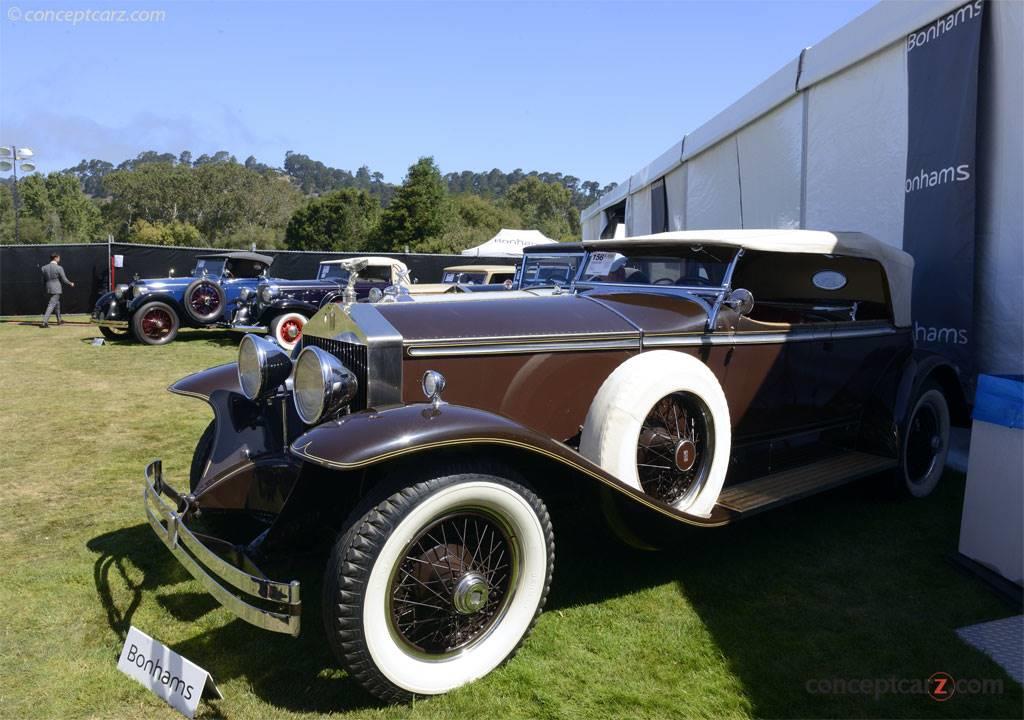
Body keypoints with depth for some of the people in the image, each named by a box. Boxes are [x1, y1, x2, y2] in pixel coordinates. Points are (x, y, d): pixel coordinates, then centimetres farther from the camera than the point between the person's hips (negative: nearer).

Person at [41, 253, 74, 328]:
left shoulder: (44, 268, 4)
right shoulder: (59, 268, -12)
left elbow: (43, 280, 9)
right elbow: (64, 280, -8)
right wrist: (71, 283, 10)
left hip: (48, 288, 7)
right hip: (56, 289, -7)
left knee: (57, 303, 21)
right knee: (52, 305, -7)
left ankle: (59, 320, 31)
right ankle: (45, 321, -16)